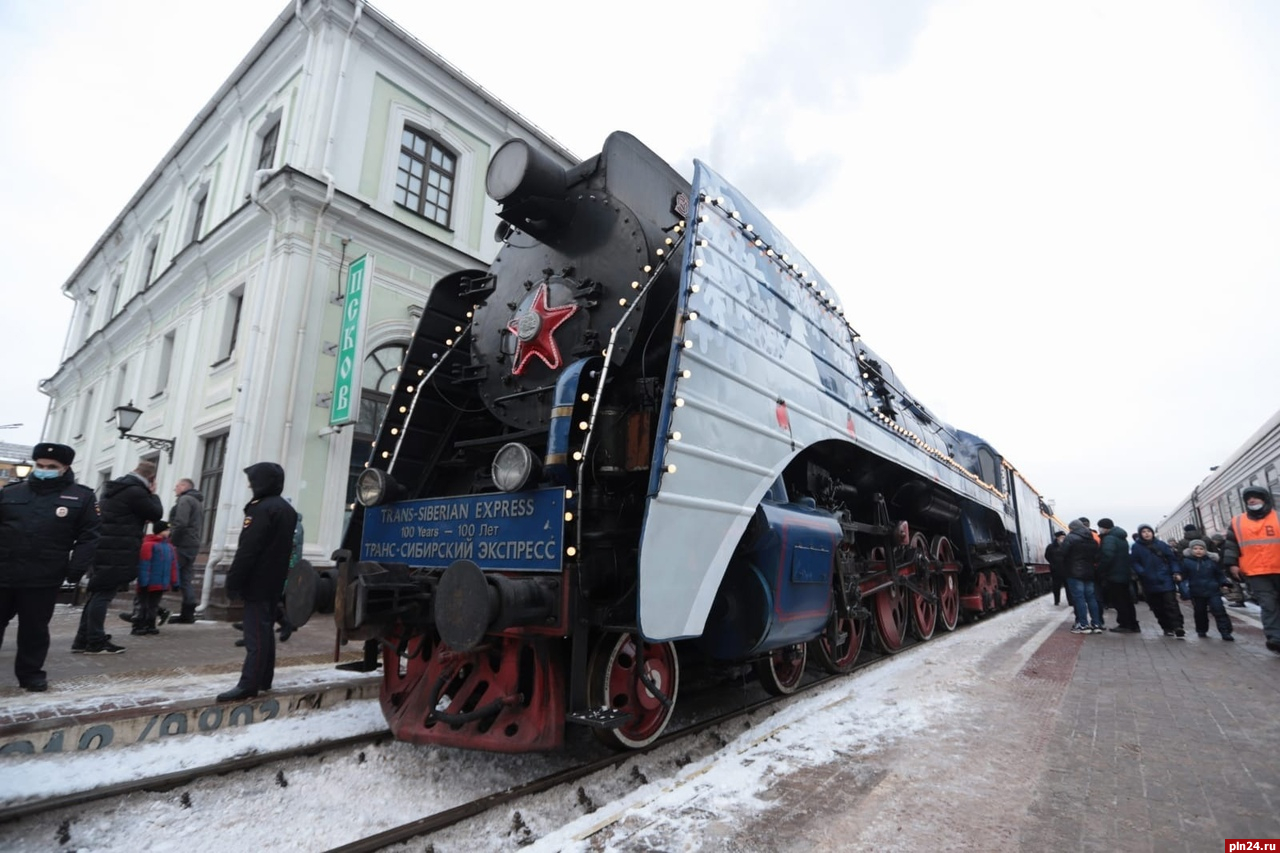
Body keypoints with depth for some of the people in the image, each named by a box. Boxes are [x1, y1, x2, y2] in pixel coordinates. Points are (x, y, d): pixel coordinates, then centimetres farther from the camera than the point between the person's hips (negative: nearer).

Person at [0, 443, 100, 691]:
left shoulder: (81, 497, 0)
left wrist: (75, 570, -10)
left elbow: (88, 537, -2)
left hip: (43, 579, -2)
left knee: (35, 628, 7)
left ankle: (31, 672, 20)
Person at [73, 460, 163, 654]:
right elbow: (156, 514, -7)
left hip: (105, 549, 9)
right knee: (103, 595, -6)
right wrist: (153, 494, 4)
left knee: (98, 594, 13)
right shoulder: (136, 491, -15)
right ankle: (96, 642, -1)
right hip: (118, 552, -9)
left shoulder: (115, 488, 17)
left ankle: (83, 640, 16)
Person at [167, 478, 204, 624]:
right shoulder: (198, 501, 23)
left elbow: (180, 524, -19)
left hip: (182, 545, -9)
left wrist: (172, 542, -15)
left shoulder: (185, 499, -6)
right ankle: (187, 615, 6)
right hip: (193, 545, 9)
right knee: (187, 580, 7)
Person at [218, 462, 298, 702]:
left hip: (257, 581, -9)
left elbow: (248, 550, -21)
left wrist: (234, 580, -16)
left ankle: (248, 684, -6)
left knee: (256, 632, -8)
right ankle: (263, 679, 22)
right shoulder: (287, 509, 15)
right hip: (274, 580, 10)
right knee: (266, 629, 15)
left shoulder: (262, 509, -16)